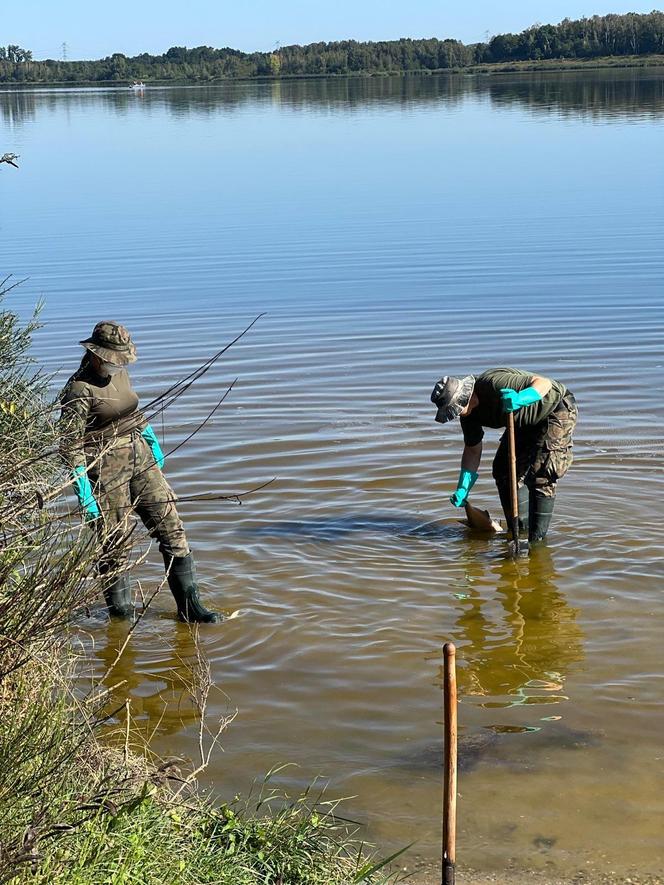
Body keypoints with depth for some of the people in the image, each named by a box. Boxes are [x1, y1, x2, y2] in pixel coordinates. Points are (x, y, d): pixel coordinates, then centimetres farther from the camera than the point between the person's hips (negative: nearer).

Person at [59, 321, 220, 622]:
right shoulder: (79, 390, -16)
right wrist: (83, 492, -20)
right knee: (115, 543, 3)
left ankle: (189, 606, 11)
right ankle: (120, 614, 21)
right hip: (105, 467, -8)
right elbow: (69, 446, -17)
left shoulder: (119, 374, 7)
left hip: (140, 457, 8)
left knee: (171, 526, 4)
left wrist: (151, 439, 27)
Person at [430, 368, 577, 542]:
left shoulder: (495, 383, -35)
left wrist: (520, 399, -55)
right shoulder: (469, 414, -8)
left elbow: (544, 383, -36)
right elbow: (472, 449, 4)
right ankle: (519, 530, 18)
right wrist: (463, 489, -2)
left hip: (557, 411, -9)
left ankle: (537, 540, -10)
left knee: (539, 476, -16)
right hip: (527, 422, 9)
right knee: (503, 471, 6)